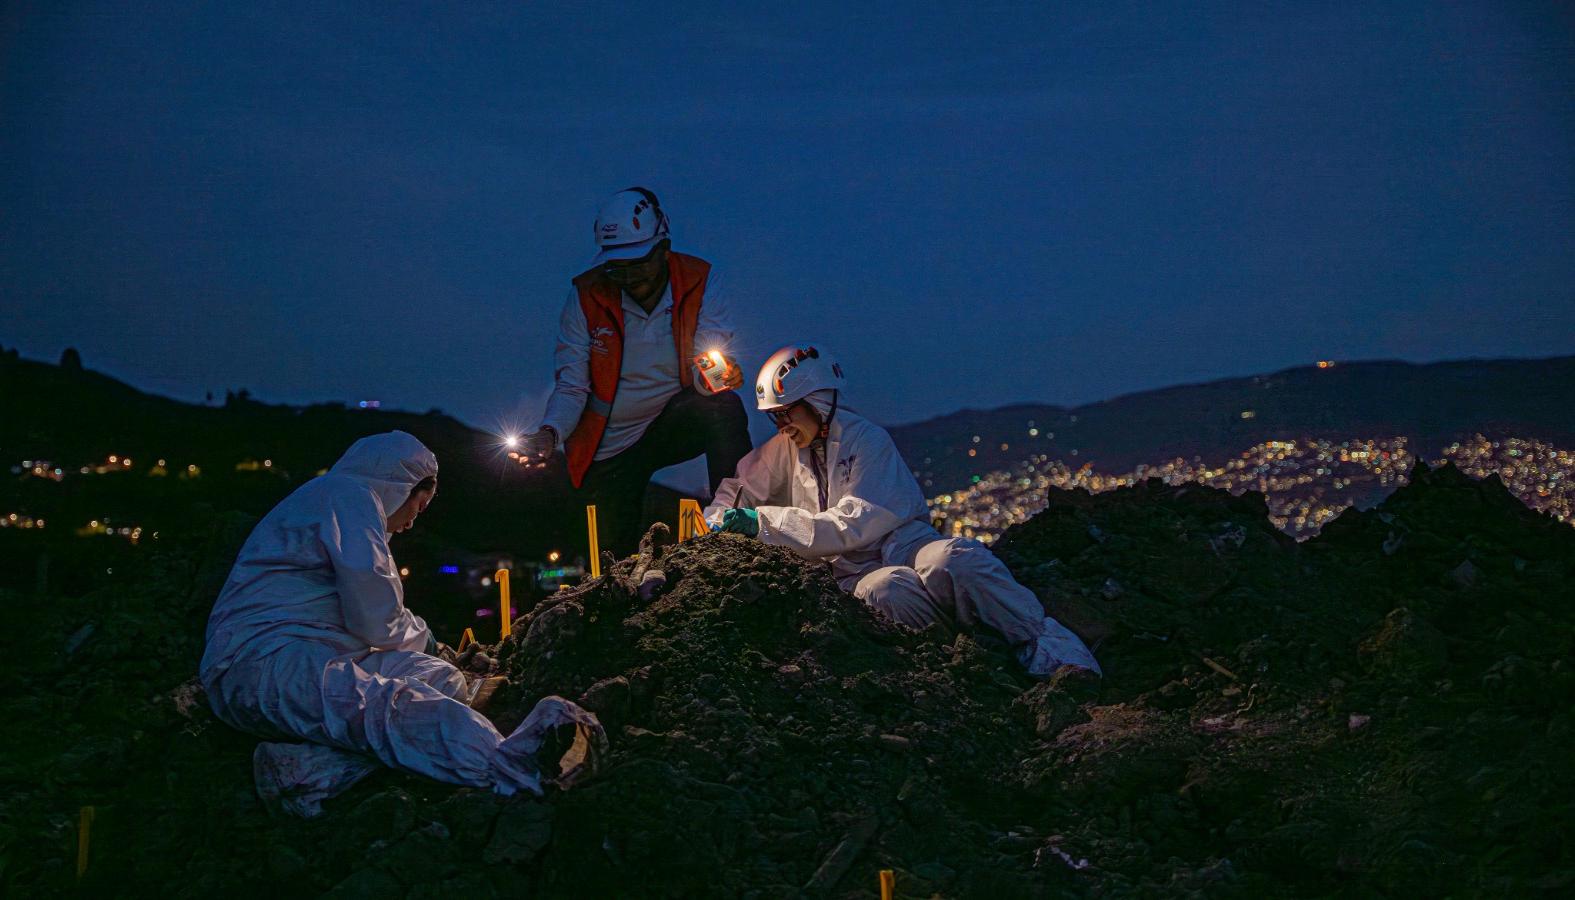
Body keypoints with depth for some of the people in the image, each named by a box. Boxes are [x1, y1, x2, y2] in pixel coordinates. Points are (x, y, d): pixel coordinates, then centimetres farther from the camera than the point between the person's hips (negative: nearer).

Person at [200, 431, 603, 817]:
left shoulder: (338, 497, 31)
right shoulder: (350, 494, -2)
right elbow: (374, 621, -7)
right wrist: (420, 638, 13)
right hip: (260, 659, -10)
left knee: (444, 680, -5)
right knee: (382, 703, -35)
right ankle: (510, 763, -61)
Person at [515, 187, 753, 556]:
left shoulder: (700, 282, -12)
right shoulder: (587, 296, -12)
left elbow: (704, 374, -20)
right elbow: (571, 386, -10)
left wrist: (718, 375, -46)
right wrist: (550, 433, -30)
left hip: (676, 422, -1)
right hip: (611, 448, 1)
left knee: (726, 407, -33)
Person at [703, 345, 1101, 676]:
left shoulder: (867, 439, -2)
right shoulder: (786, 449, 15)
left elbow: (856, 526, -13)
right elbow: (739, 486, 27)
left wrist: (763, 522, -17)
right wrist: (716, 523, 2)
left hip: (904, 541, -2)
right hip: (856, 570, 2)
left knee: (953, 562, -39)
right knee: (887, 591, -39)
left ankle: (1061, 659, -36)